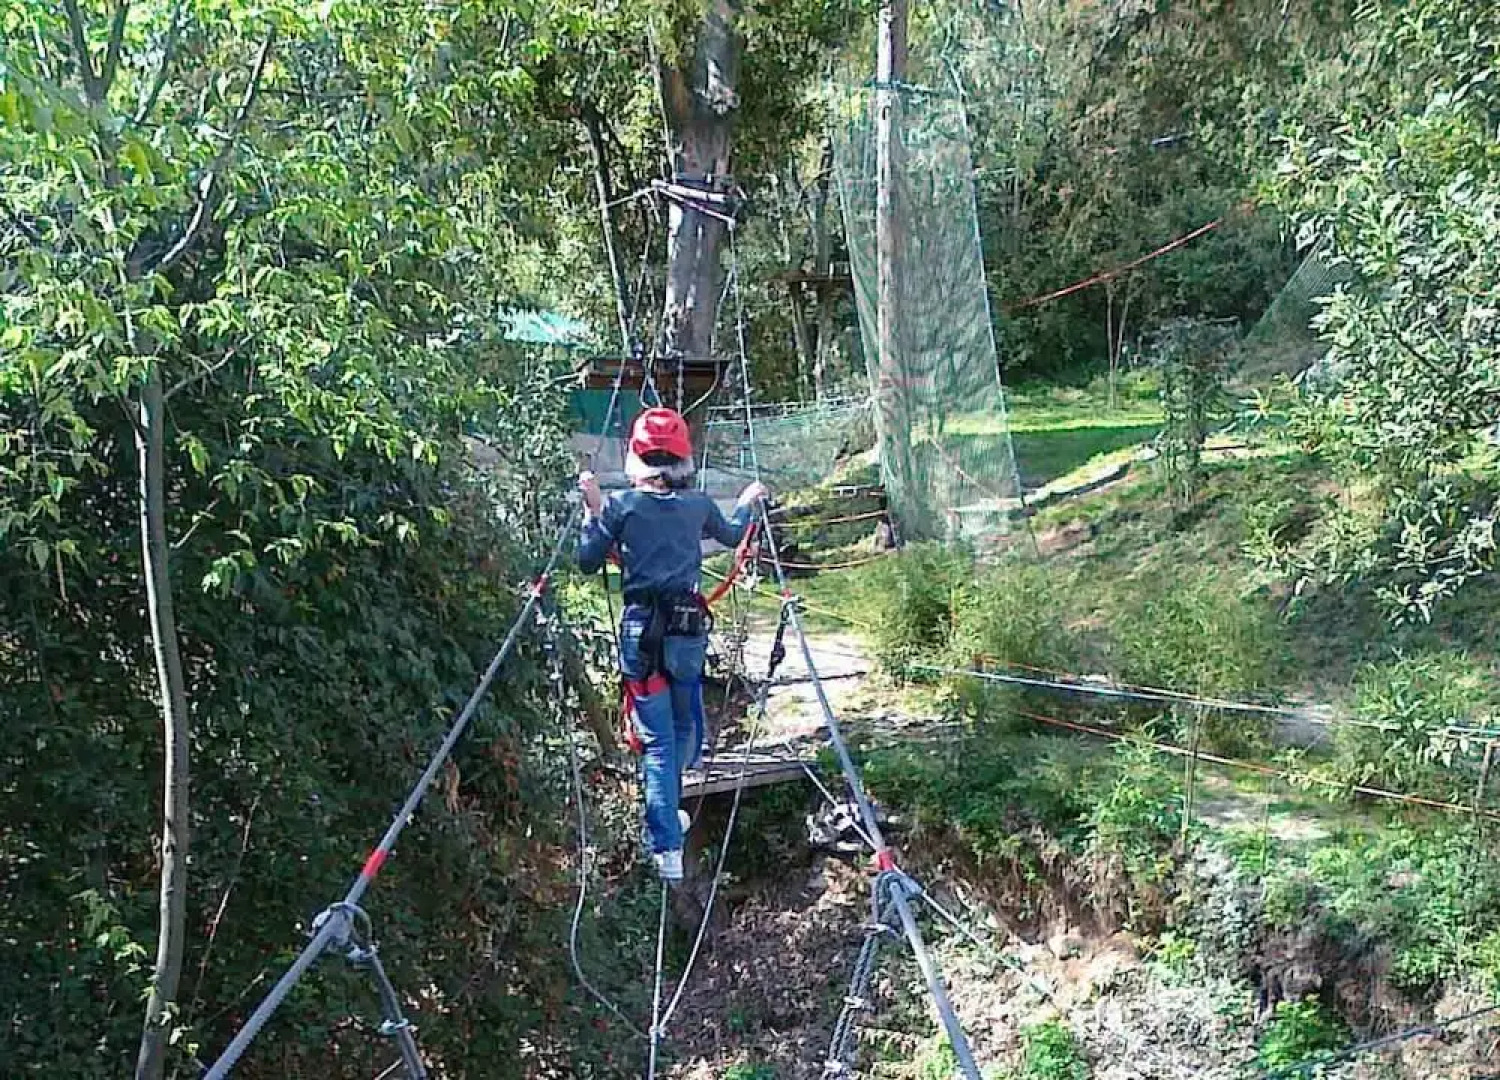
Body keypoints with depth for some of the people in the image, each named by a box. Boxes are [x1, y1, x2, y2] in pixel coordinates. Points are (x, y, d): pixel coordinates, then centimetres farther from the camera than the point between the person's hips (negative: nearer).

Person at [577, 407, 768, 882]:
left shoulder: (619, 505, -4)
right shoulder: (699, 505, 3)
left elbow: (587, 562, 4)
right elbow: (732, 535, 24)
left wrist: (592, 509, 12)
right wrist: (747, 502, 43)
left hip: (641, 629, -2)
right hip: (689, 628, 2)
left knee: (658, 740, 1)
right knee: (686, 727, 21)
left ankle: (668, 848, -3)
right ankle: (666, 812, 39)